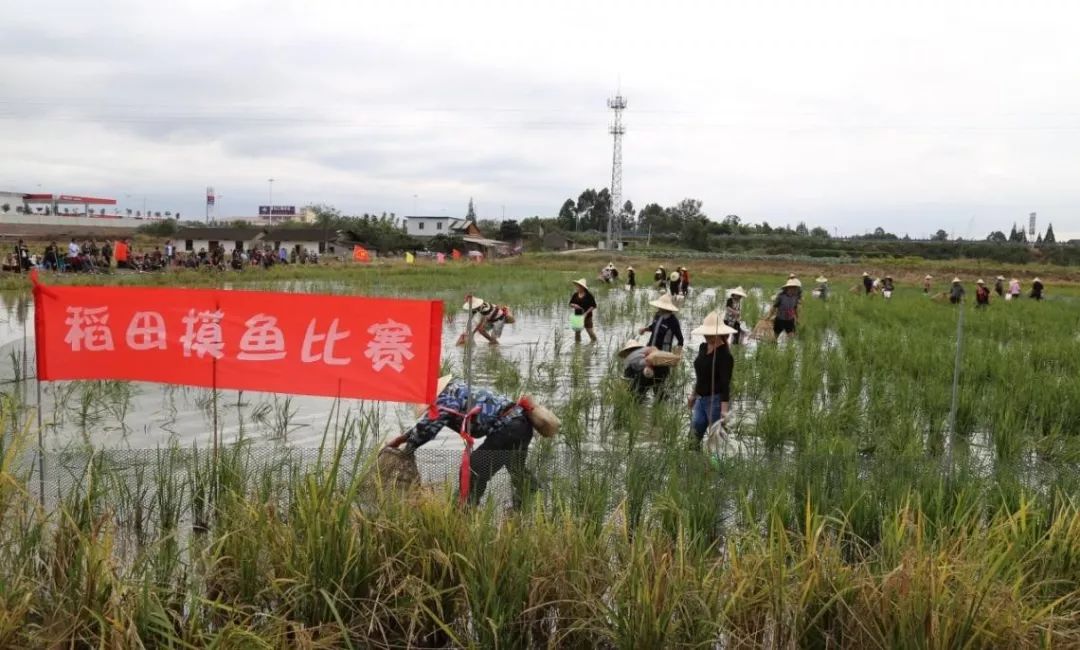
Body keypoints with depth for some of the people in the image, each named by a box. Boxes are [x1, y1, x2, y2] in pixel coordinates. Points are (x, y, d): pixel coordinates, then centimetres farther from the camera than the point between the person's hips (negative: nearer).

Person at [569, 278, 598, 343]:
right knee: (577, 331, 4)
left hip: (587, 316, -4)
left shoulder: (588, 295, -9)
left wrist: (587, 312, -18)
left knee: (589, 330, -5)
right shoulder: (575, 295, 4)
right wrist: (574, 305, -15)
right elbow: (570, 304, 9)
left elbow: (594, 306, -9)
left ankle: (594, 342, 13)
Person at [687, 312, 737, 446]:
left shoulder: (724, 355, -18)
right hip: (701, 398, 8)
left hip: (716, 400, -8)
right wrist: (694, 395, 26)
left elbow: (725, 384, -23)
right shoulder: (703, 347, 6)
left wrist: (724, 410, -30)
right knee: (694, 436, 10)